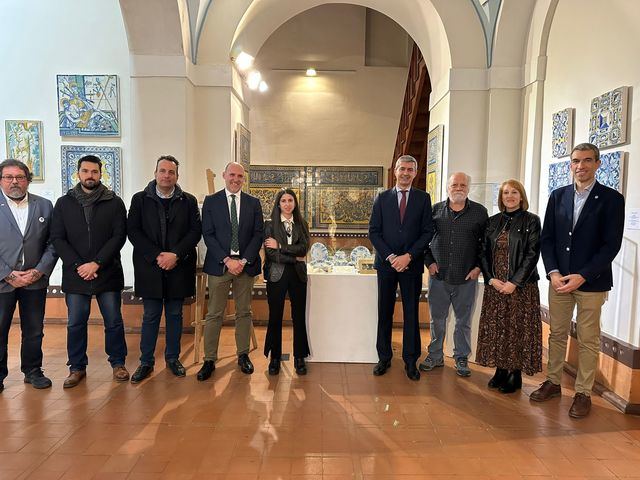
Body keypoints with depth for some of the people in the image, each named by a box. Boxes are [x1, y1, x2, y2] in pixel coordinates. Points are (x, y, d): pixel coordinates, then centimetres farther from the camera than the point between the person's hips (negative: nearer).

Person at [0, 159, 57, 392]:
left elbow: (53, 243, 3)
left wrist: (39, 271, -8)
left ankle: (32, 371, 27)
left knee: (34, 330, 11)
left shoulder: (44, 206, 5)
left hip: (35, 280, 2)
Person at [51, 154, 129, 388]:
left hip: (108, 272, -1)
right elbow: (58, 238, 2)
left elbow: (119, 236, -6)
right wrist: (78, 266, -10)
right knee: (76, 323, 8)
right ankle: (77, 367, 23)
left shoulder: (114, 202, 1)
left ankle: (118, 362, 22)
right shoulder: (63, 203, 6)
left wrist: (96, 263, -14)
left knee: (113, 321, 7)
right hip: (75, 273, 2)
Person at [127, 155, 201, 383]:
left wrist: (175, 254, -14)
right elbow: (133, 231, -3)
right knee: (150, 316, 6)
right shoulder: (140, 199, 4)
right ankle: (146, 362, 18)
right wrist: (156, 256, -13)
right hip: (150, 267, -1)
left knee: (175, 314, 11)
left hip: (179, 267, 1)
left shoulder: (188, 201, 5)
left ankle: (173, 358, 23)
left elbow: (195, 230, -2)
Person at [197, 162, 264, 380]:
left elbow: (258, 234, 3)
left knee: (244, 313, 9)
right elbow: (208, 235, -3)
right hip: (219, 264, -1)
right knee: (214, 314, 1)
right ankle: (209, 360, 10)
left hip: (246, 264, 2)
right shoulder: (211, 201, 3)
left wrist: (244, 260, -8)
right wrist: (227, 260, -12)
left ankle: (243, 355, 21)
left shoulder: (253, 203, 8)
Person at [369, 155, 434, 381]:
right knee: (384, 313, 7)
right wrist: (390, 257, -10)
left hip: (412, 264, 0)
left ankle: (411, 361, 17)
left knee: (411, 314, 6)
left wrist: (408, 256, -11)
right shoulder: (382, 198, 6)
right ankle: (384, 358, 18)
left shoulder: (423, 198, 5)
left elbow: (427, 232, 0)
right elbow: (373, 231, 1)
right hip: (386, 263, 1)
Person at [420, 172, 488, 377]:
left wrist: (478, 267, -4)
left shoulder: (479, 212, 2)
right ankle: (435, 356, 25)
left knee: (463, 321, 9)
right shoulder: (435, 210, 4)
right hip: (438, 275, 1)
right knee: (437, 319, 10)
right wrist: (429, 261, -1)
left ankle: (461, 359, 24)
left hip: (466, 277, -1)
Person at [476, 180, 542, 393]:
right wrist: (491, 279, -7)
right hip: (494, 285, 4)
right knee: (495, 327, 7)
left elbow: (532, 255, -8)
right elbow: (484, 252, 7)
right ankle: (500, 370, 21)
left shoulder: (531, 221, -2)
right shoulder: (493, 221, 10)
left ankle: (516, 375, 14)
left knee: (518, 329, 2)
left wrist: (514, 282, -15)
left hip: (521, 286, -4)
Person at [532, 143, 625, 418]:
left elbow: (611, 245, -9)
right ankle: (553, 382, 27)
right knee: (557, 333, 13)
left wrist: (582, 276, -16)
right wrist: (553, 272, -7)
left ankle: (583, 393, 19)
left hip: (591, 282, -3)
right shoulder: (558, 196, 7)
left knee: (588, 340, 6)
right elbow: (547, 238, 6)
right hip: (559, 279, 4)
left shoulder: (611, 199, -3)